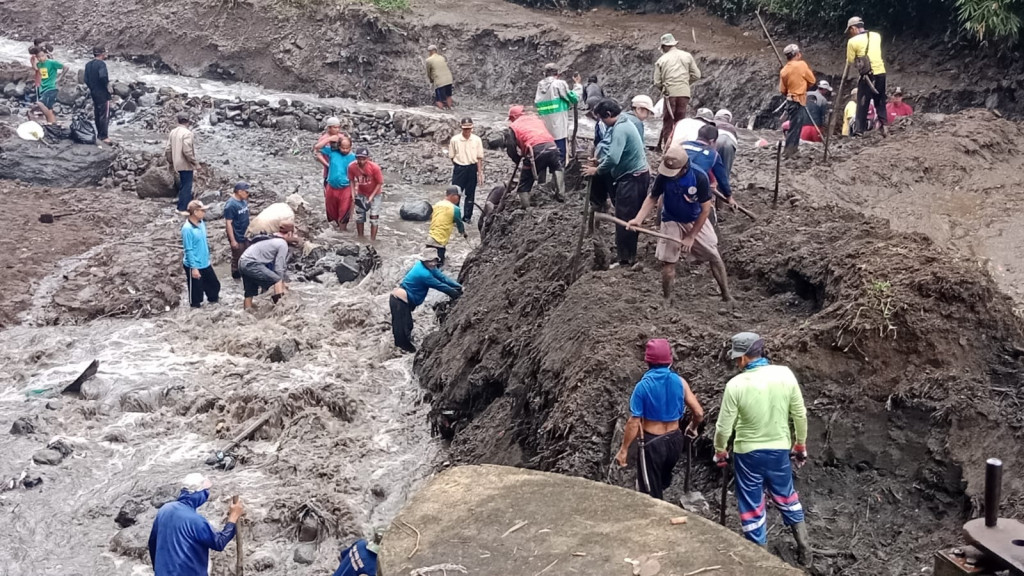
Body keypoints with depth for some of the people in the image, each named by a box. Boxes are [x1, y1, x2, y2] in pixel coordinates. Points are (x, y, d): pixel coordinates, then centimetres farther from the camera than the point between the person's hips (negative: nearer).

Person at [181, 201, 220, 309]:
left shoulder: (201, 223, 0)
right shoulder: (187, 229, -24)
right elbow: (188, 250, -22)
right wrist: (194, 268, -20)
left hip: (205, 263, 8)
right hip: (194, 265, -8)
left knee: (214, 283, 23)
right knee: (196, 288, 9)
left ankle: (213, 299, 48)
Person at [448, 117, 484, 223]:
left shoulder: (477, 140, -3)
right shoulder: (455, 139, -6)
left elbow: (479, 158, 1)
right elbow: (452, 156, 3)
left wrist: (480, 172, -2)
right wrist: (458, 166, 1)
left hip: (472, 168, 2)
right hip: (459, 168, -1)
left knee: (470, 194, 10)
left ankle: (467, 216, 20)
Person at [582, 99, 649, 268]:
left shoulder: (619, 129, -20)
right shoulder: (625, 123, 13)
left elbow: (613, 158, -30)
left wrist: (597, 170, -15)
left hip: (631, 178, -10)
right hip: (640, 174, 10)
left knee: (624, 219, -4)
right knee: (632, 218, 17)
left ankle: (625, 259, 2)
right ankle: (629, 255, 25)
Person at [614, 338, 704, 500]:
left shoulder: (643, 386, -17)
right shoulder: (680, 382, -7)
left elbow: (634, 422, -17)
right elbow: (699, 413, -7)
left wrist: (624, 450, -7)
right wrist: (692, 428, 15)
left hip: (652, 443, -4)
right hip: (674, 441, 4)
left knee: (650, 491, 11)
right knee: (663, 480, 29)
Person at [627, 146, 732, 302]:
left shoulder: (699, 177, -28)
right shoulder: (663, 176, -24)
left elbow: (705, 209, -19)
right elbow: (652, 198, -9)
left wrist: (691, 236, -16)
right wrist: (638, 219, -25)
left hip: (697, 221, 0)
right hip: (672, 222, 0)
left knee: (715, 257, 7)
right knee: (668, 262, -1)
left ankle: (727, 295, 24)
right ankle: (666, 299, 18)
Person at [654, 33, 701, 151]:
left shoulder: (661, 60, 3)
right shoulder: (687, 56, 7)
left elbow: (657, 82, 2)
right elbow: (696, 75, 6)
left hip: (669, 93, -2)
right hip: (684, 93, 2)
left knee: (668, 120, 5)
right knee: (680, 120, 7)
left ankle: (665, 145, 3)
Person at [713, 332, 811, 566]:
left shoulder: (736, 384, -18)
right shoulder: (785, 374, -10)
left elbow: (724, 426, -11)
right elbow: (800, 415, -1)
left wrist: (720, 452, 7)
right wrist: (801, 444, 14)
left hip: (748, 452, -3)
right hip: (779, 448, 3)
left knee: (751, 504, 12)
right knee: (786, 495, 24)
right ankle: (803, 542, 28)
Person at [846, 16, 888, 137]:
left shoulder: (853, 41, -6)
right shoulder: (877, 36, 11)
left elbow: (850, 61, -1)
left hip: (868, 74, -5)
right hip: (881, 72, 5)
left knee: (862, 104, 1)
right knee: (880, 101, 16)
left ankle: (859, 130, 0)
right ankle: (883, 124, 7)